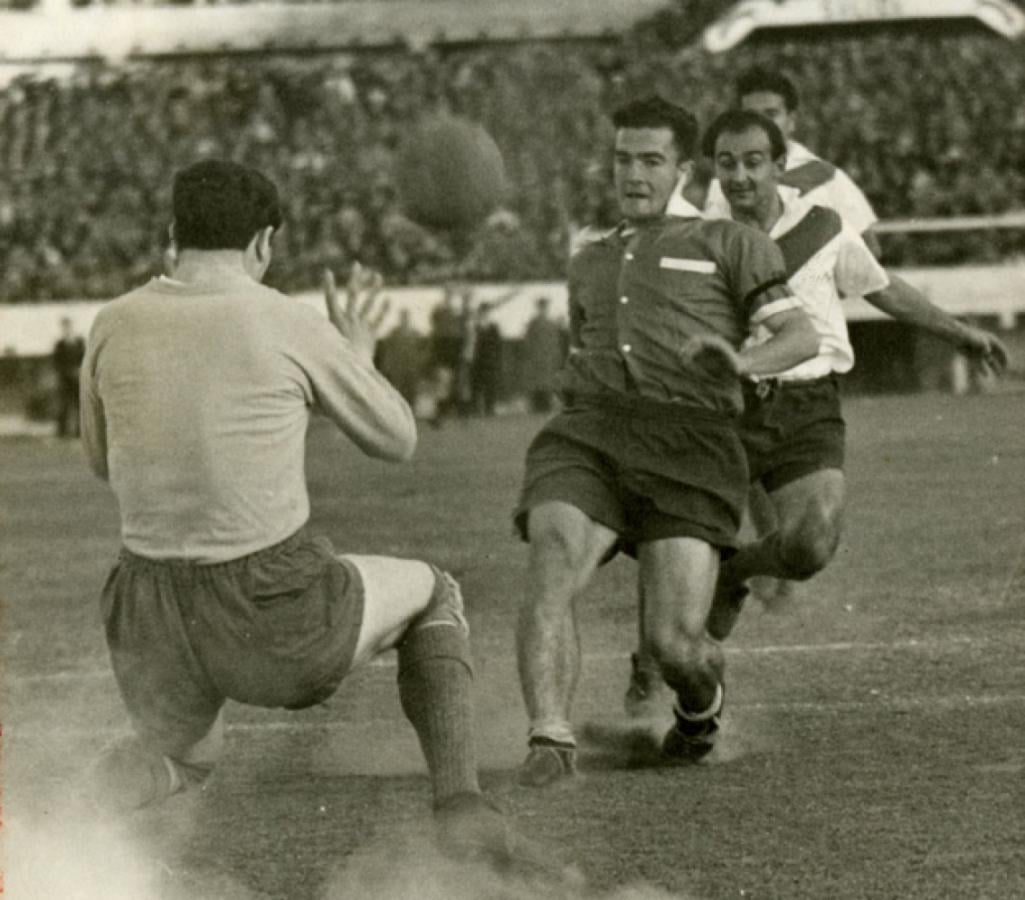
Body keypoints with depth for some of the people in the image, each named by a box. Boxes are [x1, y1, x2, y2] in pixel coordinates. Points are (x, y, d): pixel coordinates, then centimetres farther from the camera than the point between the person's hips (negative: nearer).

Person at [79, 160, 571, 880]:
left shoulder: (114, 328, 1)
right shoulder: (289, 326, -8)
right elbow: (397, 440, 8)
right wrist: (360, 353, 27)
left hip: (156, 623, 3)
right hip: (279, 616, -3)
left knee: (184, 755, 35)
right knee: (430, 592, 28)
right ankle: (462, 808, 11)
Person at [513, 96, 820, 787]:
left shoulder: (728, 244, 19)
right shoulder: (590, 265, 34)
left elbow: (803, 337, 6)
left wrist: (742, 361, -15)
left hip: (689, 451, -3)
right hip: (588, 443, 3)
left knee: (675, 644, -14)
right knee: (551, 569, -30)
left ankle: (702, 695, 22)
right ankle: (551, 741, -38)